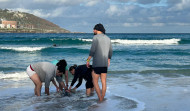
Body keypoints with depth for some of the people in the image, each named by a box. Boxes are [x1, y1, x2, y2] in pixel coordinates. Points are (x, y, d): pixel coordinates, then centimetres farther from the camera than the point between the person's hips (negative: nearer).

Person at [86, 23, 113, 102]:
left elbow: (92, 50, -17)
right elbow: (110, 51, 18)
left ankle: (100, 99, -1)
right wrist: (108, 60, 32)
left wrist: (88, 60, -8)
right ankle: (102, 99, 13)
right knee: (103, 82, 9)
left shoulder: (96, 37, -11)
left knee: (95, 81, 4)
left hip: (97, 64, -6)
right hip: (105, 64, 6)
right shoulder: (108, 38, 11)